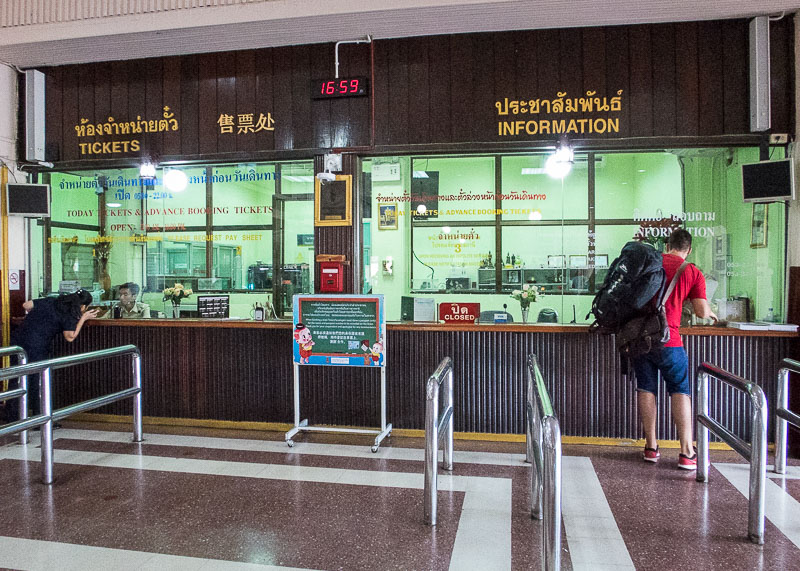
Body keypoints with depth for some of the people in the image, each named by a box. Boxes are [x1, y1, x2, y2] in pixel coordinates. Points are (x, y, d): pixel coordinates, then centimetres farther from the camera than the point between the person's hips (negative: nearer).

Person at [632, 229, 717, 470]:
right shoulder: (692, 272, 3)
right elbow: (702, 311, -2)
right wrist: (711, 313, 22)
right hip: (668, 340, -3)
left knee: (646, 390, 10)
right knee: (680, 392, 6)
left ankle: (651, 447, 16)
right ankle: (687, 453, 3)